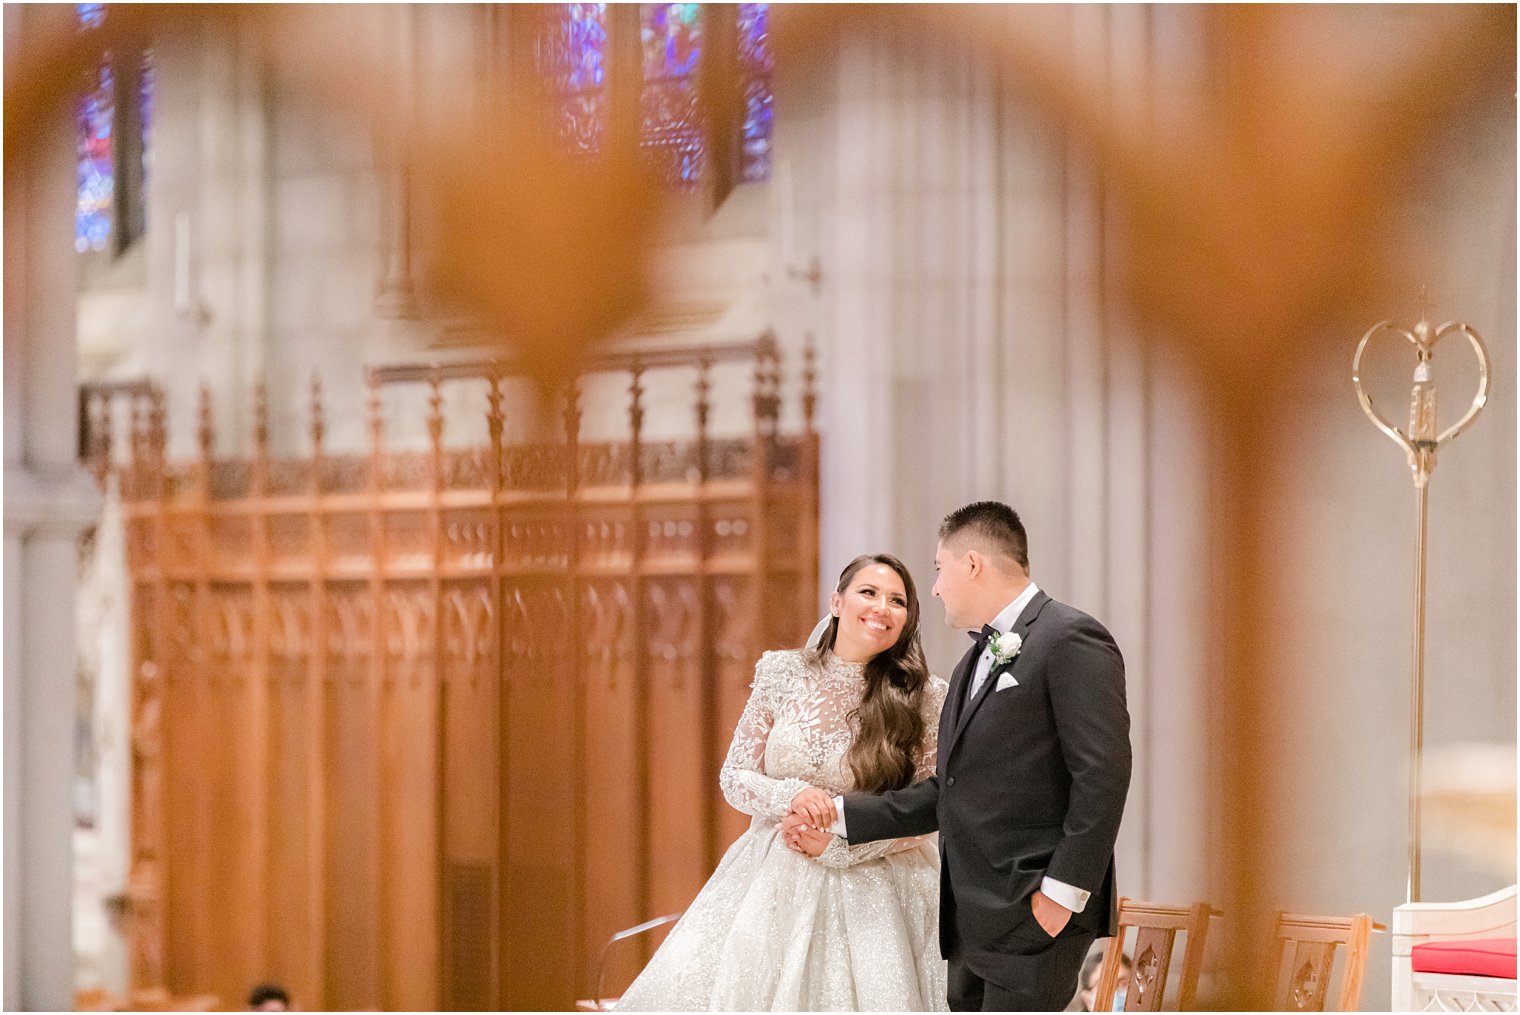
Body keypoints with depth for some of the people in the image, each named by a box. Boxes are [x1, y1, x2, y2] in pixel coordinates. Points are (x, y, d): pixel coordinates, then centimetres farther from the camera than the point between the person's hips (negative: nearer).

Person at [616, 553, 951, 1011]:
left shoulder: (924, 697, -4)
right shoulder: (781, 674, 2)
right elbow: (734, 776, 5)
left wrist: (840, 845, -12)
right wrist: (790, 795, -16)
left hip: (867, 884, -1)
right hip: (773, 881, 2)